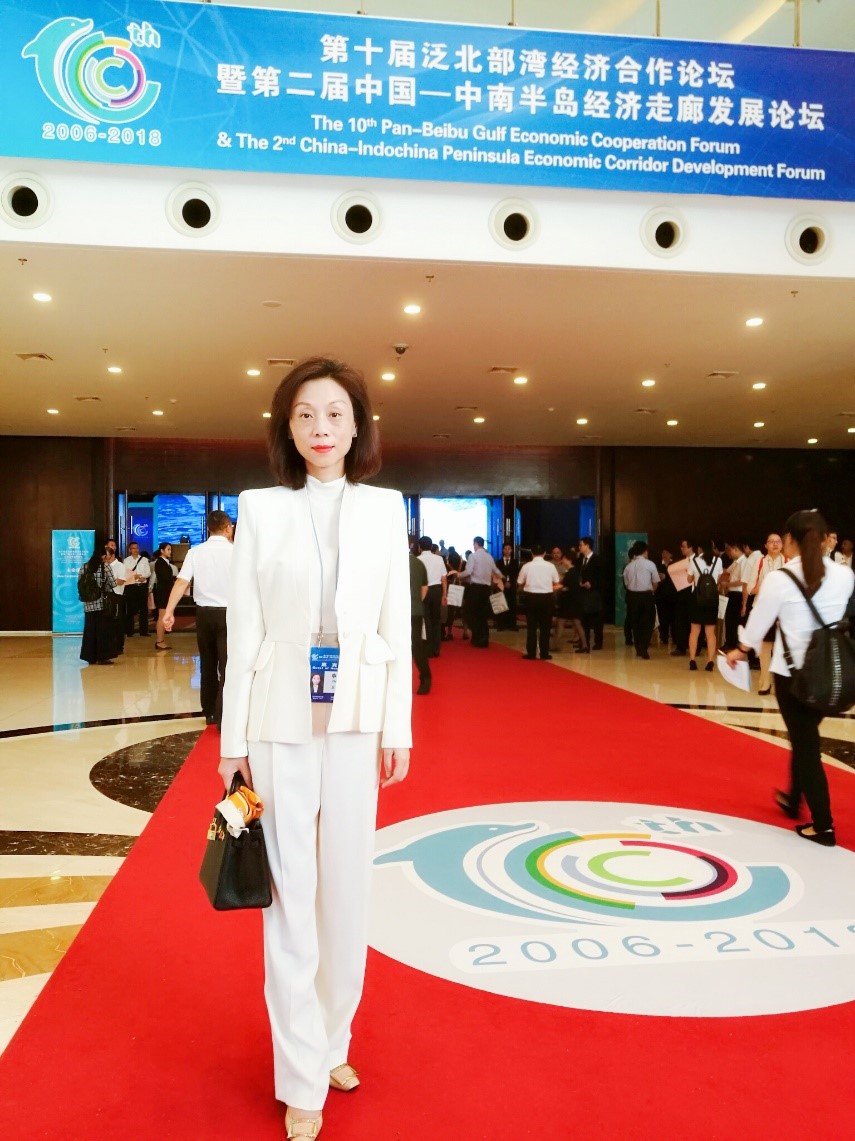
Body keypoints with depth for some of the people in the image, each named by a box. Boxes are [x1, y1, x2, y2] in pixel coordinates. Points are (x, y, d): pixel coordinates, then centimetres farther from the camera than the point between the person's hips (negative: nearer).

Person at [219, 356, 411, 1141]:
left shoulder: (385, 507, 3)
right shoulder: (261, 509, -1)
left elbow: (396, 625, 4)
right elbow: (244, 630, -1)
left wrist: (398, 729, 2)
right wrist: (233, 739, -1)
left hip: (355, 721, 2)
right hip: (281, 722, -1)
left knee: (347, 892, 13)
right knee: (290, 898, 7)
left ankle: (333, 1043, 34)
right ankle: (302, 1078, 22)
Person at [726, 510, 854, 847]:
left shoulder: (779, 579, -13)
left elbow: (759, 619, -1)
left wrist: (741, 650, 17)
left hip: (793, 671, -4)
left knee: (805, 743, 5)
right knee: (805, 735, 22)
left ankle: (823, 824, 7)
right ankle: (793, 799, 39)